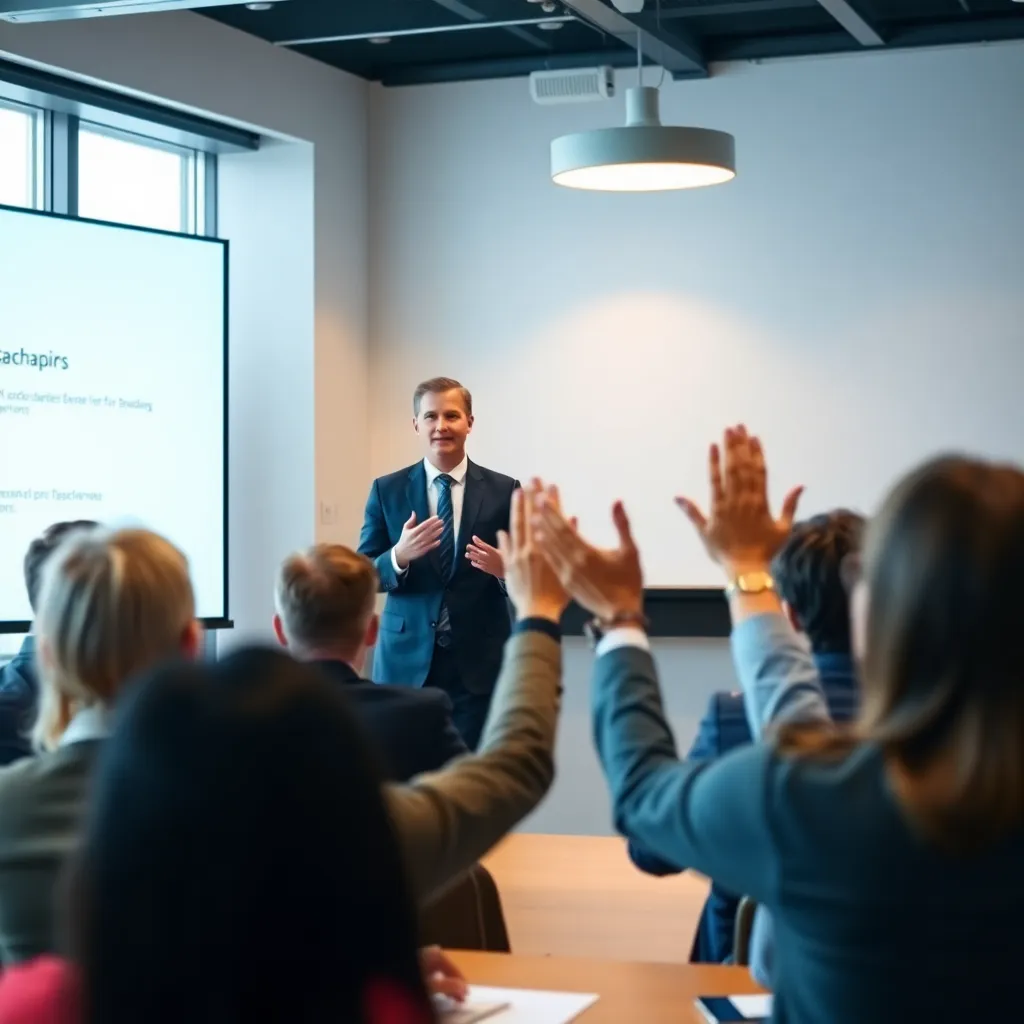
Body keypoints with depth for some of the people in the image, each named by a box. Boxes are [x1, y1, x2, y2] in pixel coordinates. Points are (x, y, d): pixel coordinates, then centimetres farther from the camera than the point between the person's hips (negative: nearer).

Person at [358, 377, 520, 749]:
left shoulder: (503, 491, 2)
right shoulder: (386, 490, 4)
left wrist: (506, 568, -20)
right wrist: (399, 556, -18)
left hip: (479, 662, -1)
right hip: (407, 660, 1)